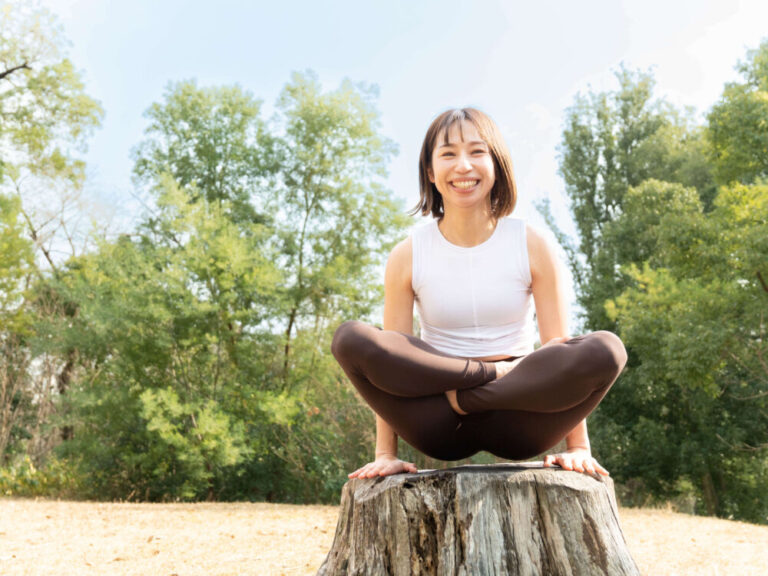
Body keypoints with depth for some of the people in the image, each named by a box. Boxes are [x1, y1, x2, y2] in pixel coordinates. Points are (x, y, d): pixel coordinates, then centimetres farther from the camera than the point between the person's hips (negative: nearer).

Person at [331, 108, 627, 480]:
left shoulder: (532, 246, 1)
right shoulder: (407, 256, 1)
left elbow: (561, 346, -1)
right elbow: (386, 355, -2)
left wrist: (578, 447, -8)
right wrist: (385, 454, -9)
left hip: (515, 423, 0)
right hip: (441, 430, 0)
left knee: (606, 349, -28)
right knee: (350, 339, -25)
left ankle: (464, 398, -18)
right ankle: (498, 375, -16)